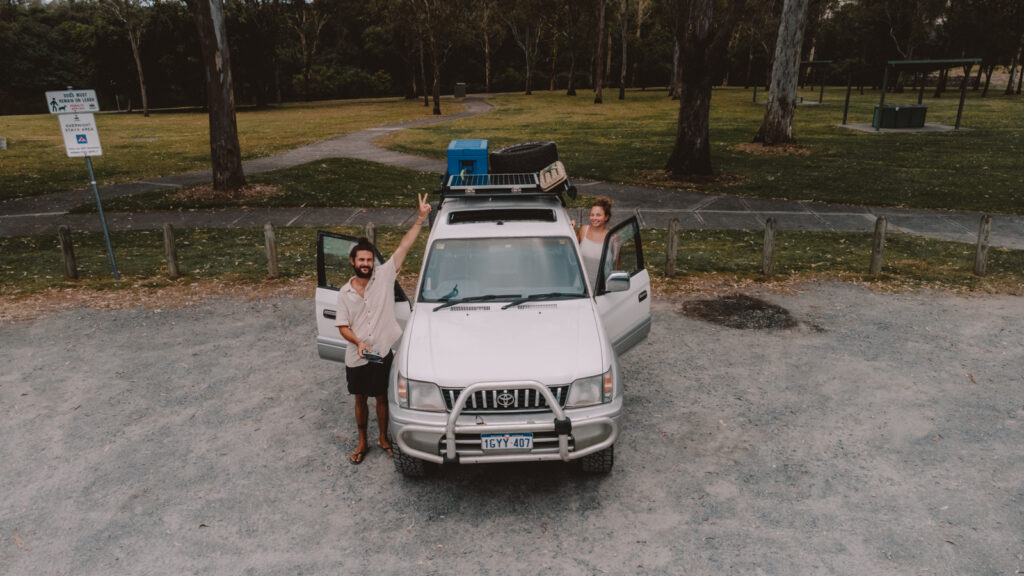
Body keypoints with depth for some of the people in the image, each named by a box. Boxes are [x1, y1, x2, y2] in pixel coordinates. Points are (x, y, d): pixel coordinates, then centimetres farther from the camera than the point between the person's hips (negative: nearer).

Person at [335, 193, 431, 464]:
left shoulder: (384, 276, -7)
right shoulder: (345, 293, -1)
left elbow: (403, 247, -12)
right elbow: (342, 326, 1)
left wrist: (421, 218, -15)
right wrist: (358, 342, -18)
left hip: (383, 353, -2)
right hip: (356, 357, 2)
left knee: (381, 398, 13)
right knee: (360, 400, 16)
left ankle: (383, 439, 34)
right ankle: (362, 443, 34)